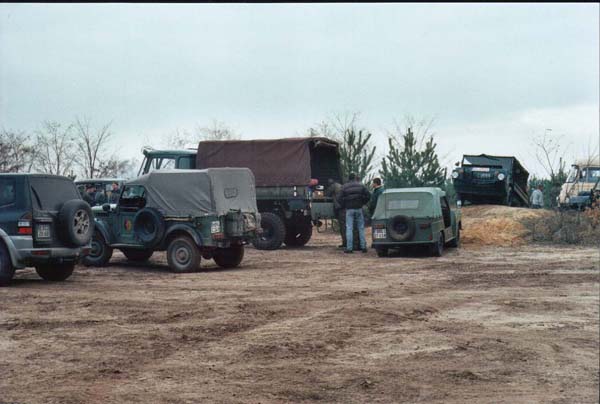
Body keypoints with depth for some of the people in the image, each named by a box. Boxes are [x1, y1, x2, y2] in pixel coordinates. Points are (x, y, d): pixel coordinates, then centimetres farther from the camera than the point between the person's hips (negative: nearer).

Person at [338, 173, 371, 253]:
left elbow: (341, 199, -3)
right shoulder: (361, 186, 6)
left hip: (349, 209, -2)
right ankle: (363, 246, 7)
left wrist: (343, 207, 12)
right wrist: (363, 203, 14)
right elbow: (368, 195, 2)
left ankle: (349, 248, -7)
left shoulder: (344, 187, 0)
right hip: (359, 208, 2)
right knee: (361, 228, 9)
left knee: (349, 228, -2)